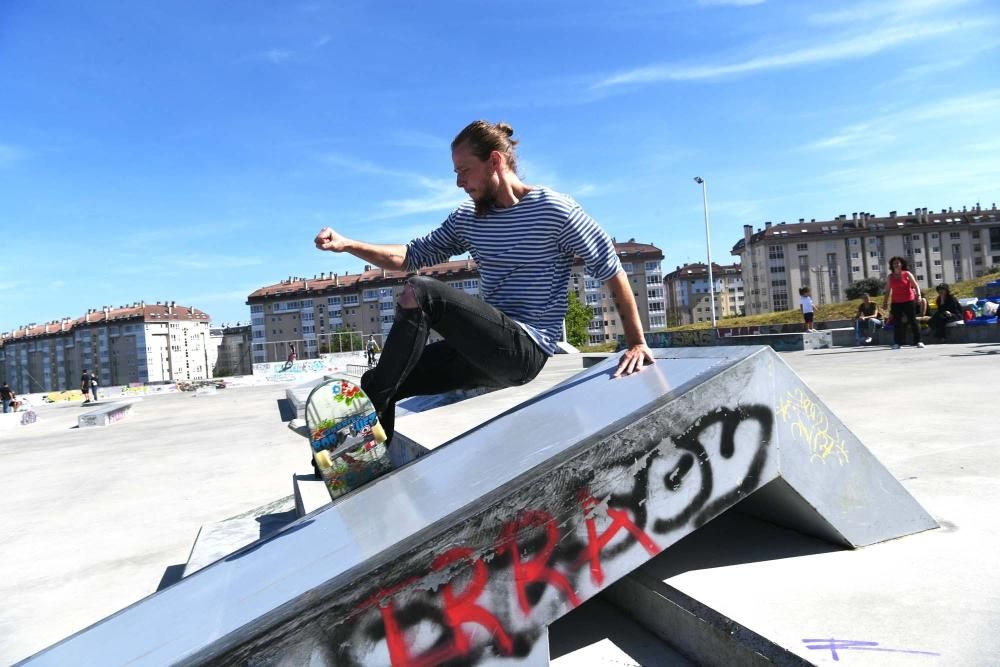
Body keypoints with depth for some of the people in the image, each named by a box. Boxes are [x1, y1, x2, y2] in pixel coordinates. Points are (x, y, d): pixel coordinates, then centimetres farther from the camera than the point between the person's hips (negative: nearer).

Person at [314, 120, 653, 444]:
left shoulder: (554, 210, -5)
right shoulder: (467, 217, 14)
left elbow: (613, 273, -2)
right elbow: (413, 256, 14)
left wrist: (637, 343, -4)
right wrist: (346, 244, 1)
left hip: (527, 350, -7)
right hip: (485, 349, 7)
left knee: (419, 291, -23)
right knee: (387, 383, -5)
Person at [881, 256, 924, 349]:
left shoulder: (907, 274, 2)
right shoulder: (890, 276, 9)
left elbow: (916, 286, -3)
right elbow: (887, 291, 12)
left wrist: (918, 295, -18)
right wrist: (885, 302, 8)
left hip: (909, 301, -2)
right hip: (896, 302, 2)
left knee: (913, 321, 0)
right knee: (897, 322, 0)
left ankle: (917, 341, 5)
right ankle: (897, 343, 1)